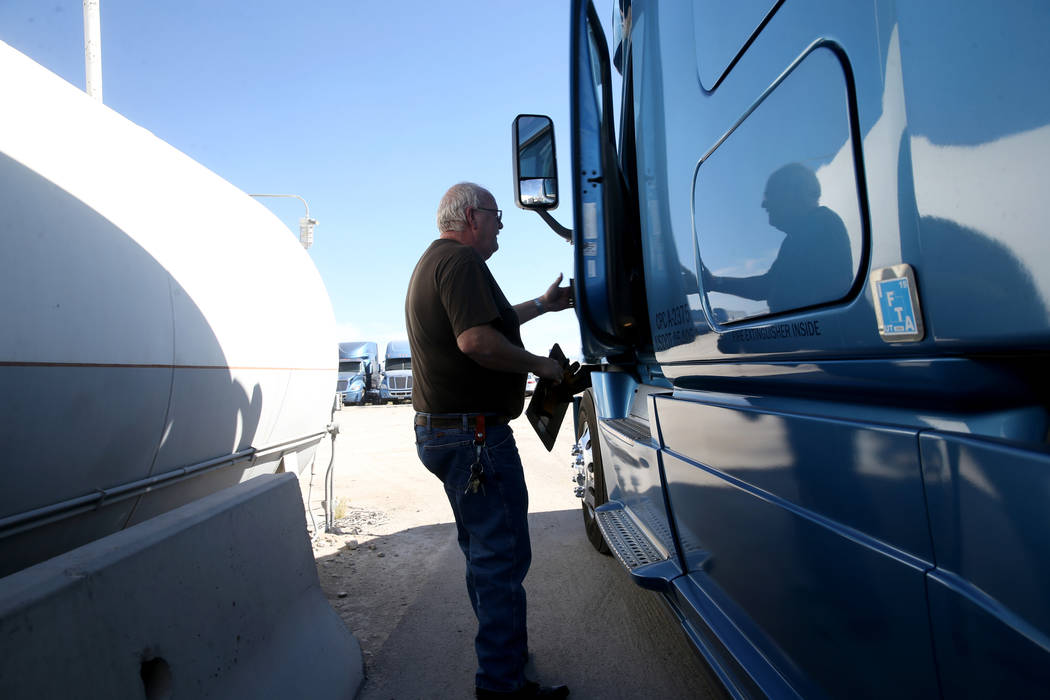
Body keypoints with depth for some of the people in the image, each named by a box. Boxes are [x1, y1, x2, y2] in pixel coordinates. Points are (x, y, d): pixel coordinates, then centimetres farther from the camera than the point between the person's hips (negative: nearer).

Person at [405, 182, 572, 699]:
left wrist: (542, 304, 33)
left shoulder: (434, 261, 21)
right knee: (503, 555, -3)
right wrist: (539, 364, -15)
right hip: (473, 434, -12)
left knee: (484, 551, 22)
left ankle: (501, 648, 37)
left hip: (442, 431, 12)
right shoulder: (461, 260, -15)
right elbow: (478, 341, -28)